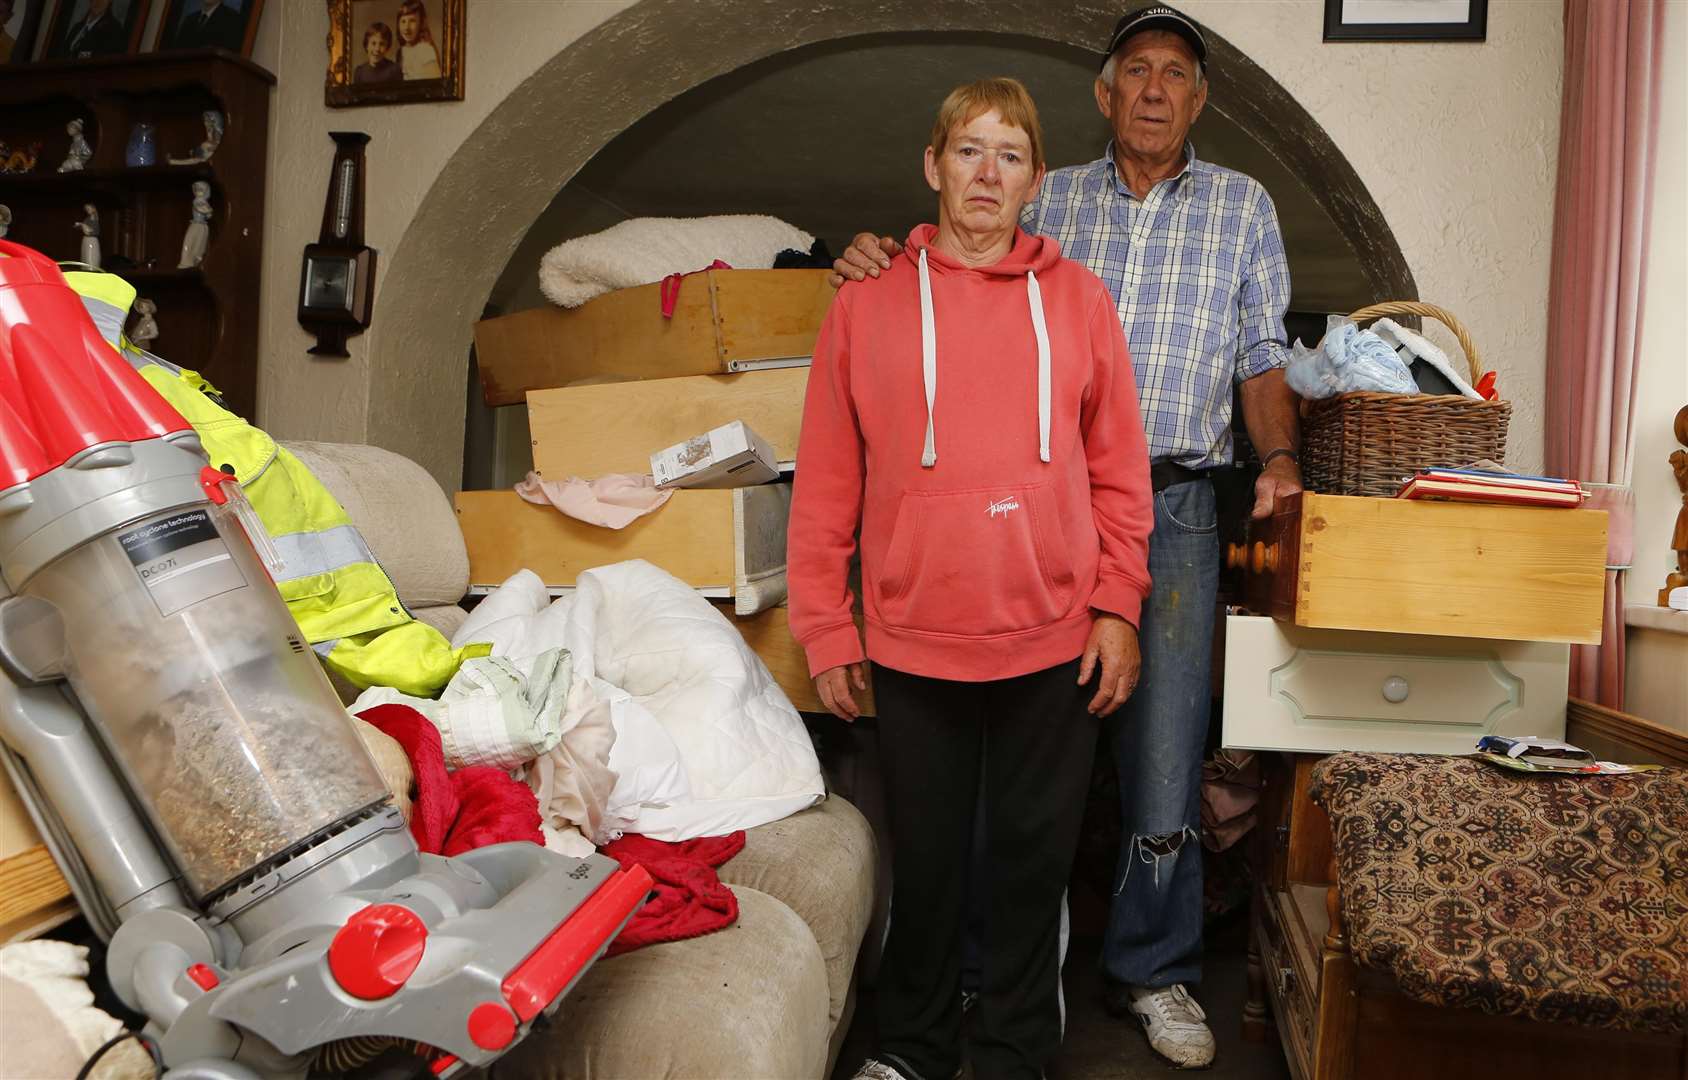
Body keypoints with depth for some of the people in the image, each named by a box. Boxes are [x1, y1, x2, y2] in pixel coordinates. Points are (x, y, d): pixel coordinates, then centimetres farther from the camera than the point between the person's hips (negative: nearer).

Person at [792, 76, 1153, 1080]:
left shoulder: (1077, 297, 4)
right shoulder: (866, 303, 2)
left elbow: (1118, 469, 4)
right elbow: (827, 482, 1)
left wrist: (1118, 607, -1)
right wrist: (826, 630, -1)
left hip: (1055, 637, 1)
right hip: (915, 640, 0)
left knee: (1036, 854, 12)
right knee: (927, 854, 14)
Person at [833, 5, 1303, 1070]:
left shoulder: (1243, 206, 13)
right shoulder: (1049, 201, 13)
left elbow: (1262, 359, 12)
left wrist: (1280, 456, -5)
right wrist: (884, 262, -5)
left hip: (1174, 506, 0)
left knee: (1165, 750, 1)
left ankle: (1153, 969, 22)